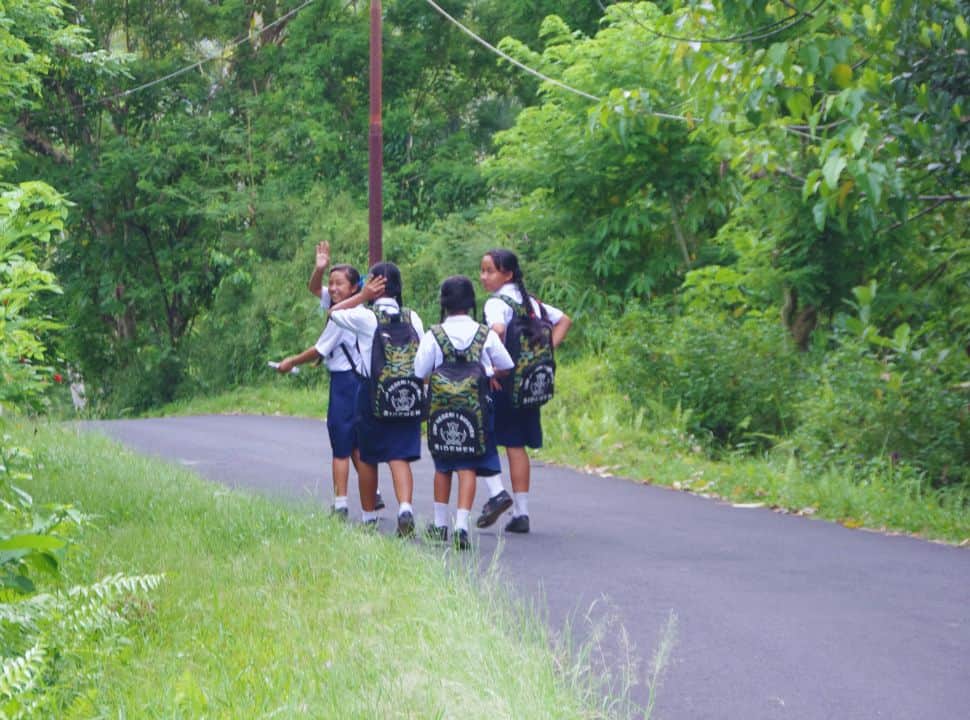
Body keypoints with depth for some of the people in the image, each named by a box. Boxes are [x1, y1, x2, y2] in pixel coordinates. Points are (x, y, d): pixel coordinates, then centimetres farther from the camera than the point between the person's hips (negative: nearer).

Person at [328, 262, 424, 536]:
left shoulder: (365, 317, -8)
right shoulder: (412, 318, 2)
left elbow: (333, 313, 9)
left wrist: (362, 296, 5)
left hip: (372, 392, -2)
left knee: (368, 458, 13)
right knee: (400, 457, -3)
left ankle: (369, 517, 22)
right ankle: (405, 508, -25)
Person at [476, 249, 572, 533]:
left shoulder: (496, 303, -12)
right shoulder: (530, 302, 13)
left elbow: (498, 330, -32)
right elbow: (564, 320, 19)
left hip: (502, 381, -8)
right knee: (516, 445, 11)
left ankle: (496, 493, -10)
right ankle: (521, 512, 11)